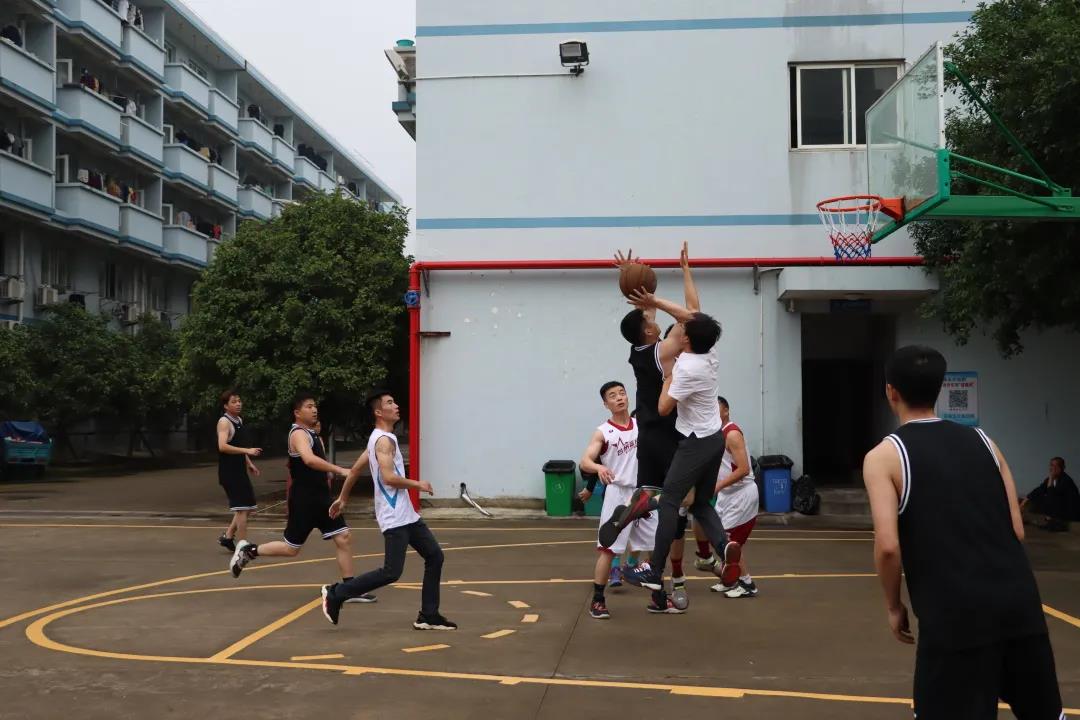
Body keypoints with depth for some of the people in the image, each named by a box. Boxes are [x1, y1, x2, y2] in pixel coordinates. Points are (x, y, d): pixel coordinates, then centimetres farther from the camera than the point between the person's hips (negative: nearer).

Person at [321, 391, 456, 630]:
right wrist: (418, 484, -13)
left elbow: (355, 469, 22)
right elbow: (388, 477, -26)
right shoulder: (384, 440, -15)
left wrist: (342, 499, 29)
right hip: (394, 518, -10)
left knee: (434, 556, 8)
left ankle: (428, 616, 12)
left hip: (406, 514, 10)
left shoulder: (378, 439, 16)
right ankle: (336, 593, 2)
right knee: (391, 572, -11)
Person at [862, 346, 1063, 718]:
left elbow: (888, 546, -11)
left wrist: (894, 606, 4)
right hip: (1018, 599, 5)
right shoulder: (982, 441, 14)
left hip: (954, 613, -5)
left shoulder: (883, 456, 0)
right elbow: (1017, 531, 13)